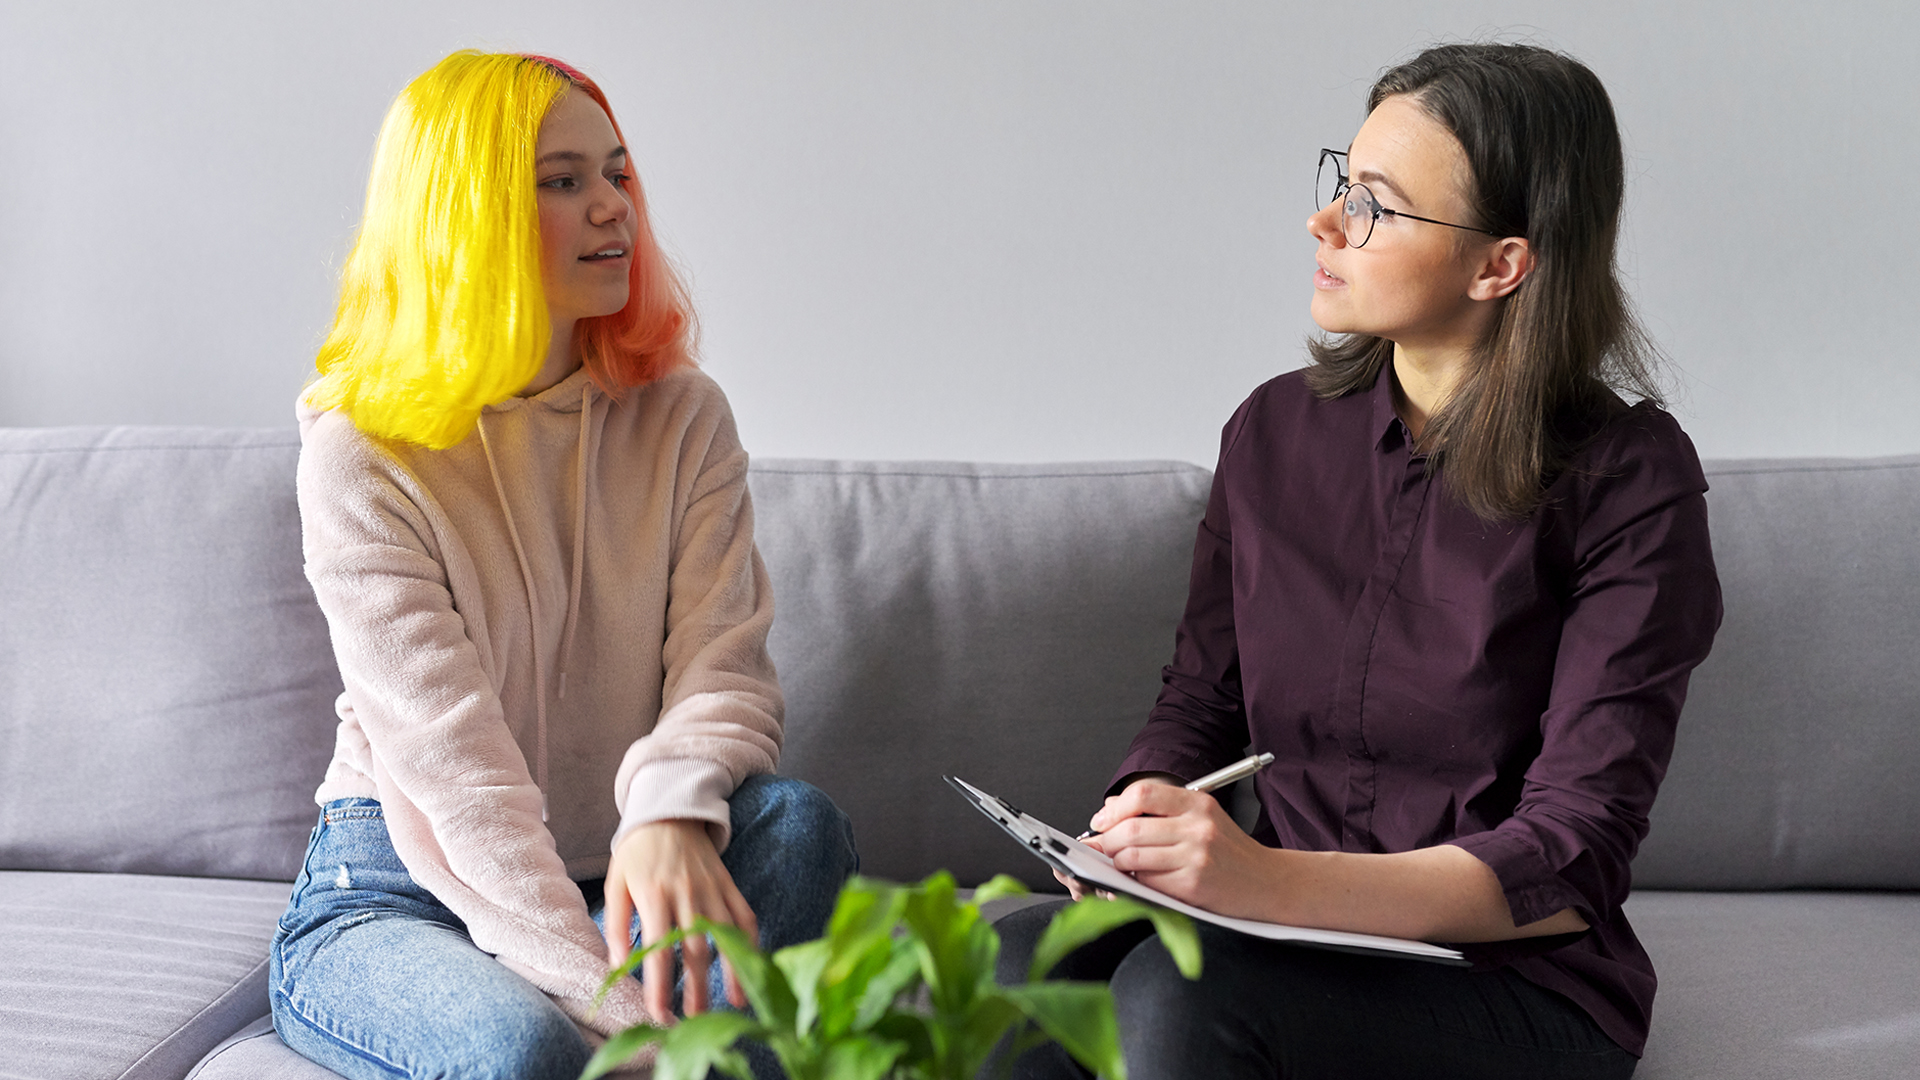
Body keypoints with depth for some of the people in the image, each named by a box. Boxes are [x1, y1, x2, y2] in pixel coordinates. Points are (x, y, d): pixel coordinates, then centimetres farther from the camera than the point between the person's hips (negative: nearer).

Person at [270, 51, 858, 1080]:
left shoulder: (682, 418, 3)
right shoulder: (359, 454, -10)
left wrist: (674, 812, -34)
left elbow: (722, 661, -8)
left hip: (611, 879, 4)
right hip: (396, 893, -4)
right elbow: (450, 759, -20)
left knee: (797, 820, -27)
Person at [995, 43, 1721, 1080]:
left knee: (1179, 994, -33)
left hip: (1511, 984, -4)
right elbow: (1199, 696, 14)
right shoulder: (1277, 429, 6)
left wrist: (1273, 883, -30)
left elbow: (1574, 859, -16)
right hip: (1295, 938, 4)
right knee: (1007, 964, -26)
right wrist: (1147, 820, -11)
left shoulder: (1630, 484, -11)